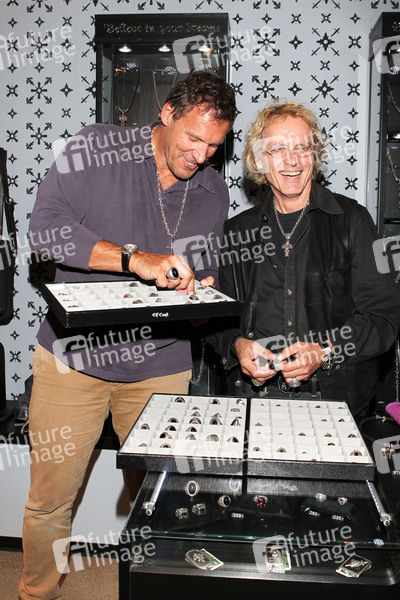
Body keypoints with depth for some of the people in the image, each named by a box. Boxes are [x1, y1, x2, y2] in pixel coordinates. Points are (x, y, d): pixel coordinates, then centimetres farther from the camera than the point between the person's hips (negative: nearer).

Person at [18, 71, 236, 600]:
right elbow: (45, 228, -17)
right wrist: (136, 259, -27)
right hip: (74, 357, -2)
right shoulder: (96, 149, -6)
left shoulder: (214, 193, 6)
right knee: (51, 498, 8)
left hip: (161, 367, 3)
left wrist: (200, 290, -8)